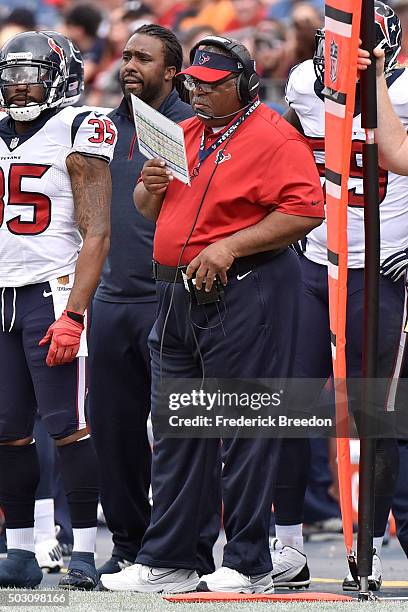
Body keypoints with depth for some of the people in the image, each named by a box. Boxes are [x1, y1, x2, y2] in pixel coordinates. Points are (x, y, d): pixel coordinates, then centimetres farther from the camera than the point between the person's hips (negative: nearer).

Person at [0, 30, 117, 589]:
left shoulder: (77, 134, -5)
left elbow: (97, 234, -10)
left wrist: (72, 313, -18)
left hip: (55, 291, -6)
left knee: (68, 426, -9)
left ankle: (84, 555, -7)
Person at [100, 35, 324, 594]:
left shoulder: (271, 137, -9)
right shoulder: (184, 136, 17)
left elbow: (304, 211, -19)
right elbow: (149, 211, 25)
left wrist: (229, 246, -21)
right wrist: (151, 187, 1)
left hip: (244, 294, -8)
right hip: (177, 297, 9)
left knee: (245, 436, -4)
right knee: (174, 433, 10)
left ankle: (248, 566, 2)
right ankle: (166, 563, 16)